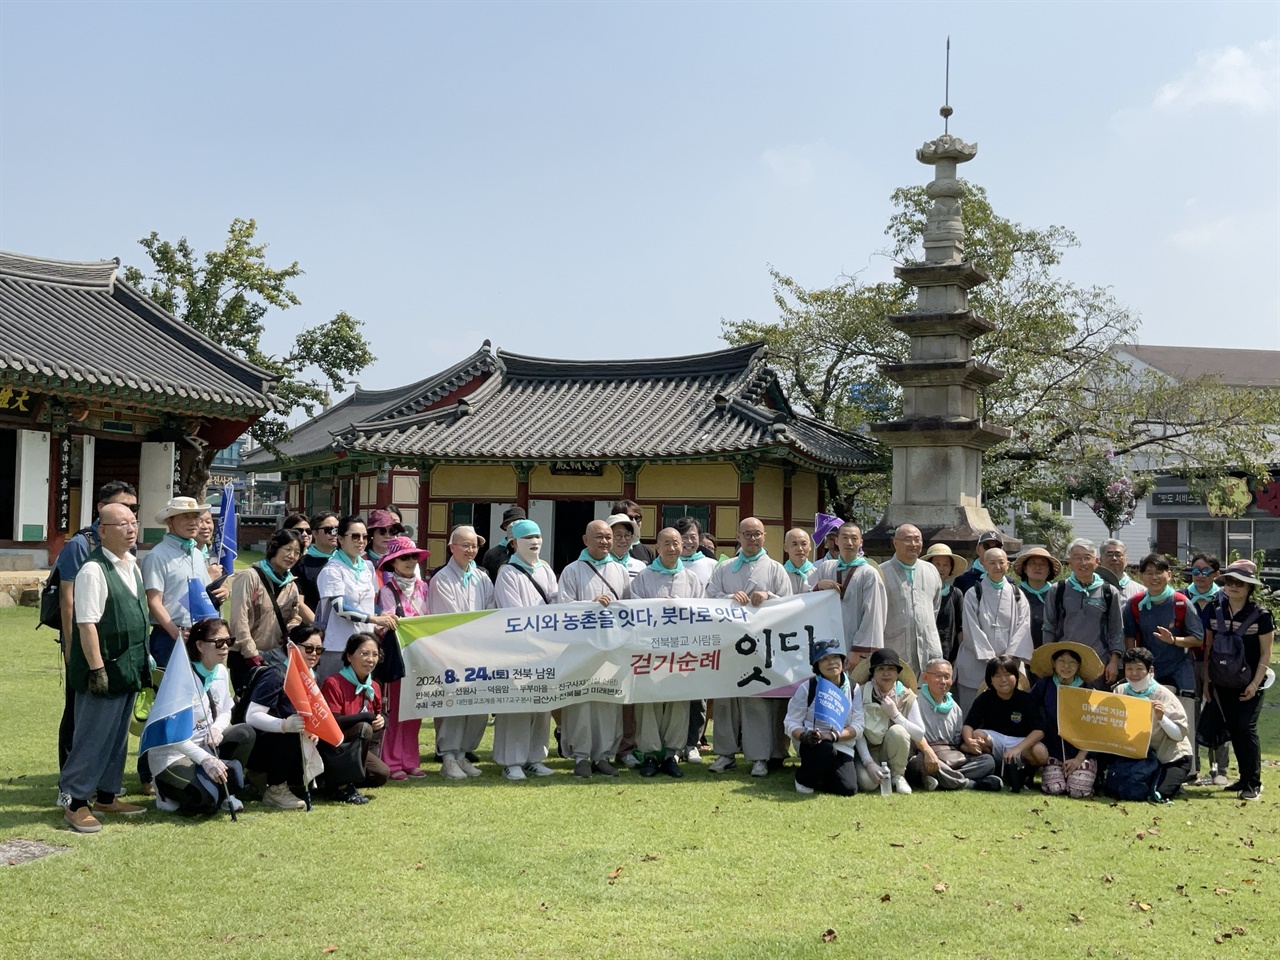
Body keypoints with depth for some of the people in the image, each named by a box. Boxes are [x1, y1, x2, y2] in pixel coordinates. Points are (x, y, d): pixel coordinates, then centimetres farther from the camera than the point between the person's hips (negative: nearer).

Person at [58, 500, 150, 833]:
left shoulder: (132, 565, 11)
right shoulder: (93, 570, -17)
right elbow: (87, 624, -20)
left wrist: (142, 660, 18)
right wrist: (97, 668, -22)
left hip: (129, 667, 9)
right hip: (105, 670, -9)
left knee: (118, 736, 16)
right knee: (92, 737, -1)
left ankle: (106, 795, 28)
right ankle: (74, 802, 9)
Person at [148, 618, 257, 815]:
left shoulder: (221, 672, 2)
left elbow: (225, 712, 14)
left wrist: (217, 728, -11)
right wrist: (204, 759, -32)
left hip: (205, 745, 7)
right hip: (171, 754, -7)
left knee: (245, 733, -17)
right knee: (204, 799, -30)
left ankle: (223, 793, -1)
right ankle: (167, 791, 4)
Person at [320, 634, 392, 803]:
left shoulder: (374, 688, 6)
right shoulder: (333, 684, -17)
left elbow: (378, 715, 16)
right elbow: (332, 723, -25)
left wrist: (381, 719, -8)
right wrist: (368, 716, -24)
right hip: (331, 746, -7)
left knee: (381, 774, -15)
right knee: (364, 728, -31)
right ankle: (343, 786, -20)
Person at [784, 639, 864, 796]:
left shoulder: (853, 688, 3)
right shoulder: (807, 688, -5)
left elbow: (857, 725, -4)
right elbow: (790, 722, -7)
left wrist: (833, 736, -22)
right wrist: (804, 736, -29)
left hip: (843, 746, 3)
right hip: (812, 744, -3)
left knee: (848, 789, -19)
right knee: (826, 750, -39)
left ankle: (821, 775, 16)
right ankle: (804, 778, -6)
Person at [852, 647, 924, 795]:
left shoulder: (907, 696, -6)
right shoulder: (861, 694, -10)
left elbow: (919, 734, -13)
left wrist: (895, 714, -22)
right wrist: (869, 763, -22)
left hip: (895, 754, 1)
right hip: (868, 751, -1)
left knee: (897, 730, -31)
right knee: (867, 781, -32)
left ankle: (898, 776, -8)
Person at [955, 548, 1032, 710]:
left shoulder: (1017, 595, 11)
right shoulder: (973, 594, 3)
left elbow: (1022, 627, 3)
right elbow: (972, 629, -4)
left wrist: (1010, 658, -10)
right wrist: (990, 659, -11)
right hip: (976, 666, -2)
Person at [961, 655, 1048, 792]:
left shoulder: (1026, 699, -7)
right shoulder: (985, 698, -3)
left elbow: (1039, 731, -17)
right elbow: (968, 724, -10)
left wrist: (1017, 749, -33)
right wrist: (969, 741, -35)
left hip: (1022, 742, -2)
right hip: (993, 741, 2)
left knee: (1040, 753, -34)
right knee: (977, 735, -32)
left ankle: (1025, 769, -2)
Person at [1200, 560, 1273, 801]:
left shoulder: (1261, 615, -8)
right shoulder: (1216, 612, 4)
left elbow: (1266, 653, -7)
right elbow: (1208, 648, 9)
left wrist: (1255, 684, -12)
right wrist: (1206, 680, 7)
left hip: (1248, 684, -4)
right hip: (1222, 684, 4)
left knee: (1246, 727, -9)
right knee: (1233, 729, 7)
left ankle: (1254, 783, 0)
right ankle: (1245, 778, 18)